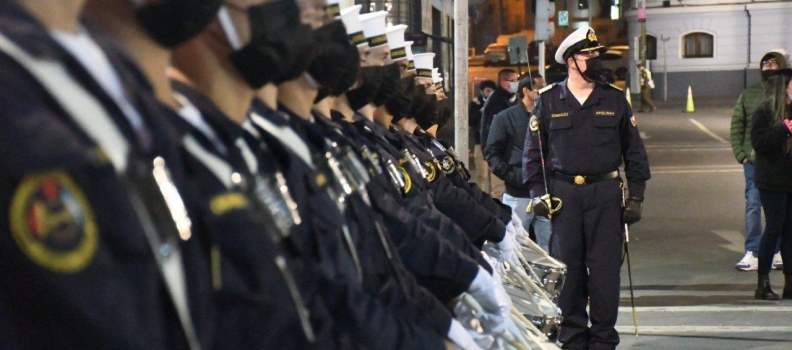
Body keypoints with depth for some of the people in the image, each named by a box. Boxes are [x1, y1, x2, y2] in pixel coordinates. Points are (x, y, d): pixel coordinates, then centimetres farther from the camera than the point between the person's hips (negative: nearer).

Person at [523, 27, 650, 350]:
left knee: (605, 268, -1)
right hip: (564, 193, 0)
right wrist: (538, 192, 0)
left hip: (606, 193, 0)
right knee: (567, 268, 4)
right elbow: (533, 150, 9)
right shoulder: (548, 101, 5)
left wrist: (636, 196, 6)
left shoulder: (615, 100, 8)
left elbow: (634, 151, 11)